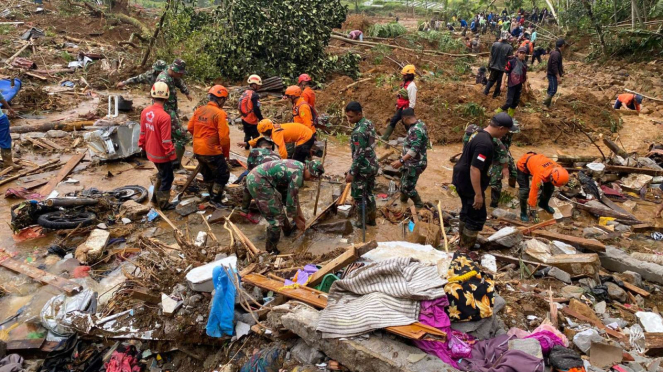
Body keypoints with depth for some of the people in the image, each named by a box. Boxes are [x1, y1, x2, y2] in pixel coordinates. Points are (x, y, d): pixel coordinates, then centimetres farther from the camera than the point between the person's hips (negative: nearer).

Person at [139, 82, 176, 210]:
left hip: (151, 151, 7)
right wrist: (171, 154, -10)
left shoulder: (145, 112, -6)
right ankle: (163, 203, 24)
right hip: (162, 154, -7)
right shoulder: (165, 116, -28)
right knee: (167, 178, 12)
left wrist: (143, 146, 20)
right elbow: (166, 140, -23)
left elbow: (143, 132, 6)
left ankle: (156, 197, 40)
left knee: (161, 174, 28)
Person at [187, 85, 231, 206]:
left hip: (198, 150, 8)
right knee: (223, 175, 7)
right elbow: (224, 137, -19)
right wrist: (226, 153, -5)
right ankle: (215, 200, 10)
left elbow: (190, 128, 12)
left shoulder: (199, 110, 5)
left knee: (208, 174, 23)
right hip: (212, 151, -8)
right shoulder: (220, 113, -16)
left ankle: (214, 196, 38)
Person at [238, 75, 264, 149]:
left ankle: (246, 146, 36)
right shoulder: (254, 95, -20)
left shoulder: (244, 93, 6)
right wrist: (261, 119, -15)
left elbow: (240, 106, 15)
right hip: (252, 120, -8)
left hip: (244, 119, 8)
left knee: (247, 134, 23)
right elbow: (256, 109, -23)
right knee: (256, 136, 1)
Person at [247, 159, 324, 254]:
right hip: (258, 182, -11)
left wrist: (299, 213, 30)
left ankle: (288, 229, 48)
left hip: (254, 176, 11)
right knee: (276, 217, -5)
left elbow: (293, 194, 26)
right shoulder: (298, 175, -17)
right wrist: (297, 221, 5)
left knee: (278, 204, 28)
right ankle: (271, 250, 6)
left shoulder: (298, 167, 13)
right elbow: (291, 200, -10)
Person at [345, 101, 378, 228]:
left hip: (363, 168, -9)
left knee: (359, 196, 8)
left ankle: (361, 222, 21)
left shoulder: (359, 132, -26)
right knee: (369, 193, 21)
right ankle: (371, 219, 33)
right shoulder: (369, 123, 3)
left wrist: (351, 172, -18)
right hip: (372, 165, 9)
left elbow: (359, 155, -25)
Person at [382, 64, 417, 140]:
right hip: (400, 108, 10)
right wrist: (398, 106, 21)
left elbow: (412, 101, -22)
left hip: (406, 109, -10)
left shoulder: (411, 86, -20)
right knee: (393, 121, 11)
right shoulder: (404, 83, 10)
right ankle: (385, 137, 18)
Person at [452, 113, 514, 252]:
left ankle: (463, 242, 37)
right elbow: (474, 170, -30)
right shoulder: (485, 144, -27)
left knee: (467, 212, 22)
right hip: (469, 184, -10)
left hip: (462, 180, 10)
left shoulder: (479, 134, 5)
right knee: (478, 216, 2)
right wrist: (478, 194, -26)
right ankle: (465, 248, 12)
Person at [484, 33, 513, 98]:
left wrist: (489, 64, 9)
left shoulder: (495, 44, -9)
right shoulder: (510, 47, -14)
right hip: (502, 67, -2)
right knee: (499, 81, 11)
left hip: (494, 65, 2)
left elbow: (491, 55, -2)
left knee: (491, 79, 18)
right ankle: (495, 94, 19)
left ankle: (486, 91, 13)